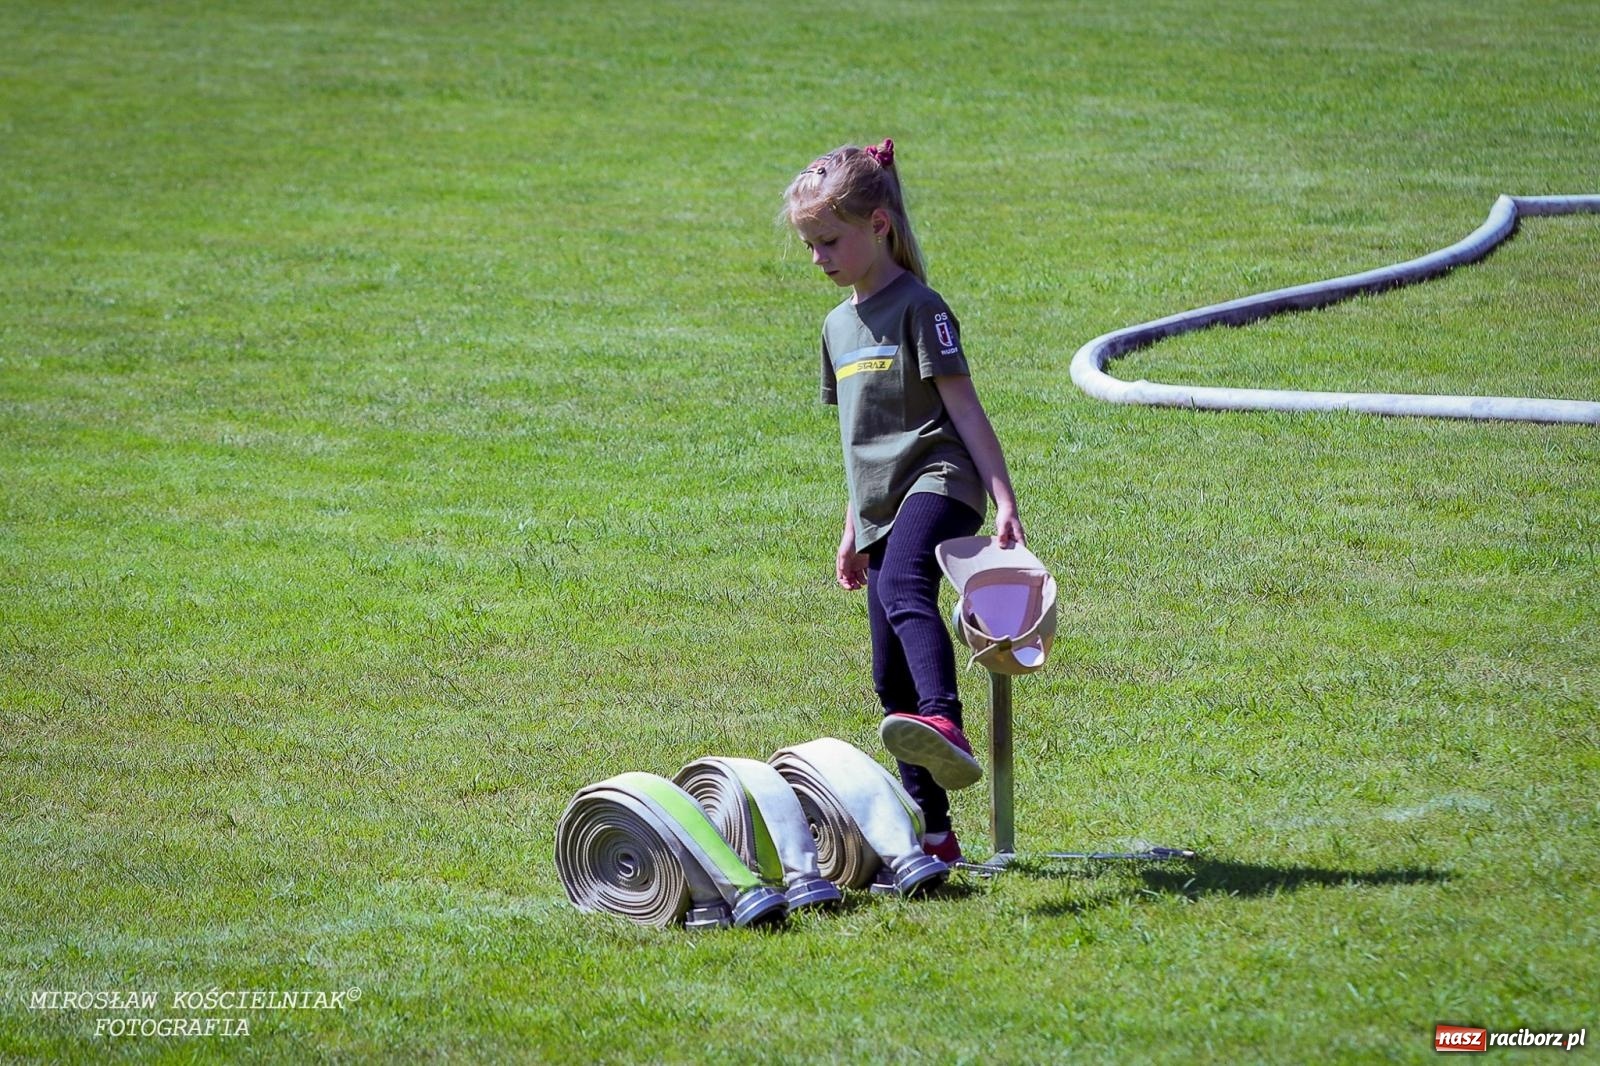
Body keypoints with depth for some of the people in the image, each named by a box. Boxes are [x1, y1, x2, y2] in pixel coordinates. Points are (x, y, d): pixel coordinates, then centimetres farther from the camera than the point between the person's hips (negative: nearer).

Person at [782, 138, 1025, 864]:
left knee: (903, 591, -38)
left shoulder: (917, 307, -5)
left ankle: (946, 728, -60)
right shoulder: (839, 326, 20)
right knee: (890, 677, 4)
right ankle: (934, 832, 9)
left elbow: (963, 407, -10)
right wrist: (853, 533, 28)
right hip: (883, 505, 8)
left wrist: (1004, 501, -16)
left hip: (937, 480, -8)